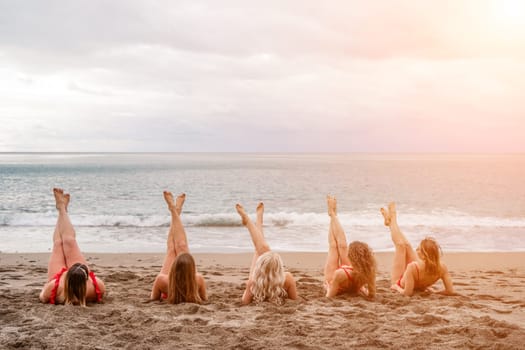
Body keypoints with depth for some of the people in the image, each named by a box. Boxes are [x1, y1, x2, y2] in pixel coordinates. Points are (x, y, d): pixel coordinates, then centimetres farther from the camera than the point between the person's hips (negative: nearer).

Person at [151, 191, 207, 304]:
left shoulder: (162, 280, -47)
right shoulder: (198, 279, -44)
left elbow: (153, 299, -25)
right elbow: (204, 299, -23)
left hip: (169, 296, 0)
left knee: (171, 248, 18)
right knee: (181, 246, 15)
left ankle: (174, 211, 43)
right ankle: (176, 211, 40)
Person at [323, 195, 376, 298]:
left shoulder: (340, 274, -49)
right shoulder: (368, 272, -36)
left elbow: (329, 296, -36)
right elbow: (371, 295, -21)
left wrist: (328, 288, -17)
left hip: (333, 285, -3)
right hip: (349, 290, 3)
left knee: (333, 246, 11)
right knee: (342, 246, 12)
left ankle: (332, 214, 37)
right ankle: (333, 214, 38)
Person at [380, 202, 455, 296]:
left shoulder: (413, 267, -47)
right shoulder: (442, 267, -34)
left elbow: (407, 293, -44)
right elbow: (450, 291, -31)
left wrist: (396, 287, -24)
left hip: (399, 283, -4)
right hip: (419, 286, 4)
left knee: (401, 245, 11)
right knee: (406, 245, 16)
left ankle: (392, 220, 43)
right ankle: (391, 220, 46)